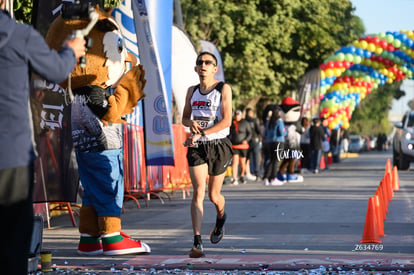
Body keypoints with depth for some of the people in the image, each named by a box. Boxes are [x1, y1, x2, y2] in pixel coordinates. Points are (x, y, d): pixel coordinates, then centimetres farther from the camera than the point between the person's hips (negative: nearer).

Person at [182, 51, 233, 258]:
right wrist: (191, 123, -6)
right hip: (197, 148, 2)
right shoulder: (192, 91, 10)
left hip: (219, 145, -2)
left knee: (214, 195, 8)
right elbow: (184, 118, 19)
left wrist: (200, 133, -21)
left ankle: (221, 218, 45)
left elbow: (226, 120, -13)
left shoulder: (223, 89, -4)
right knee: (198, 192, -14)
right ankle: (197, 243, -18)